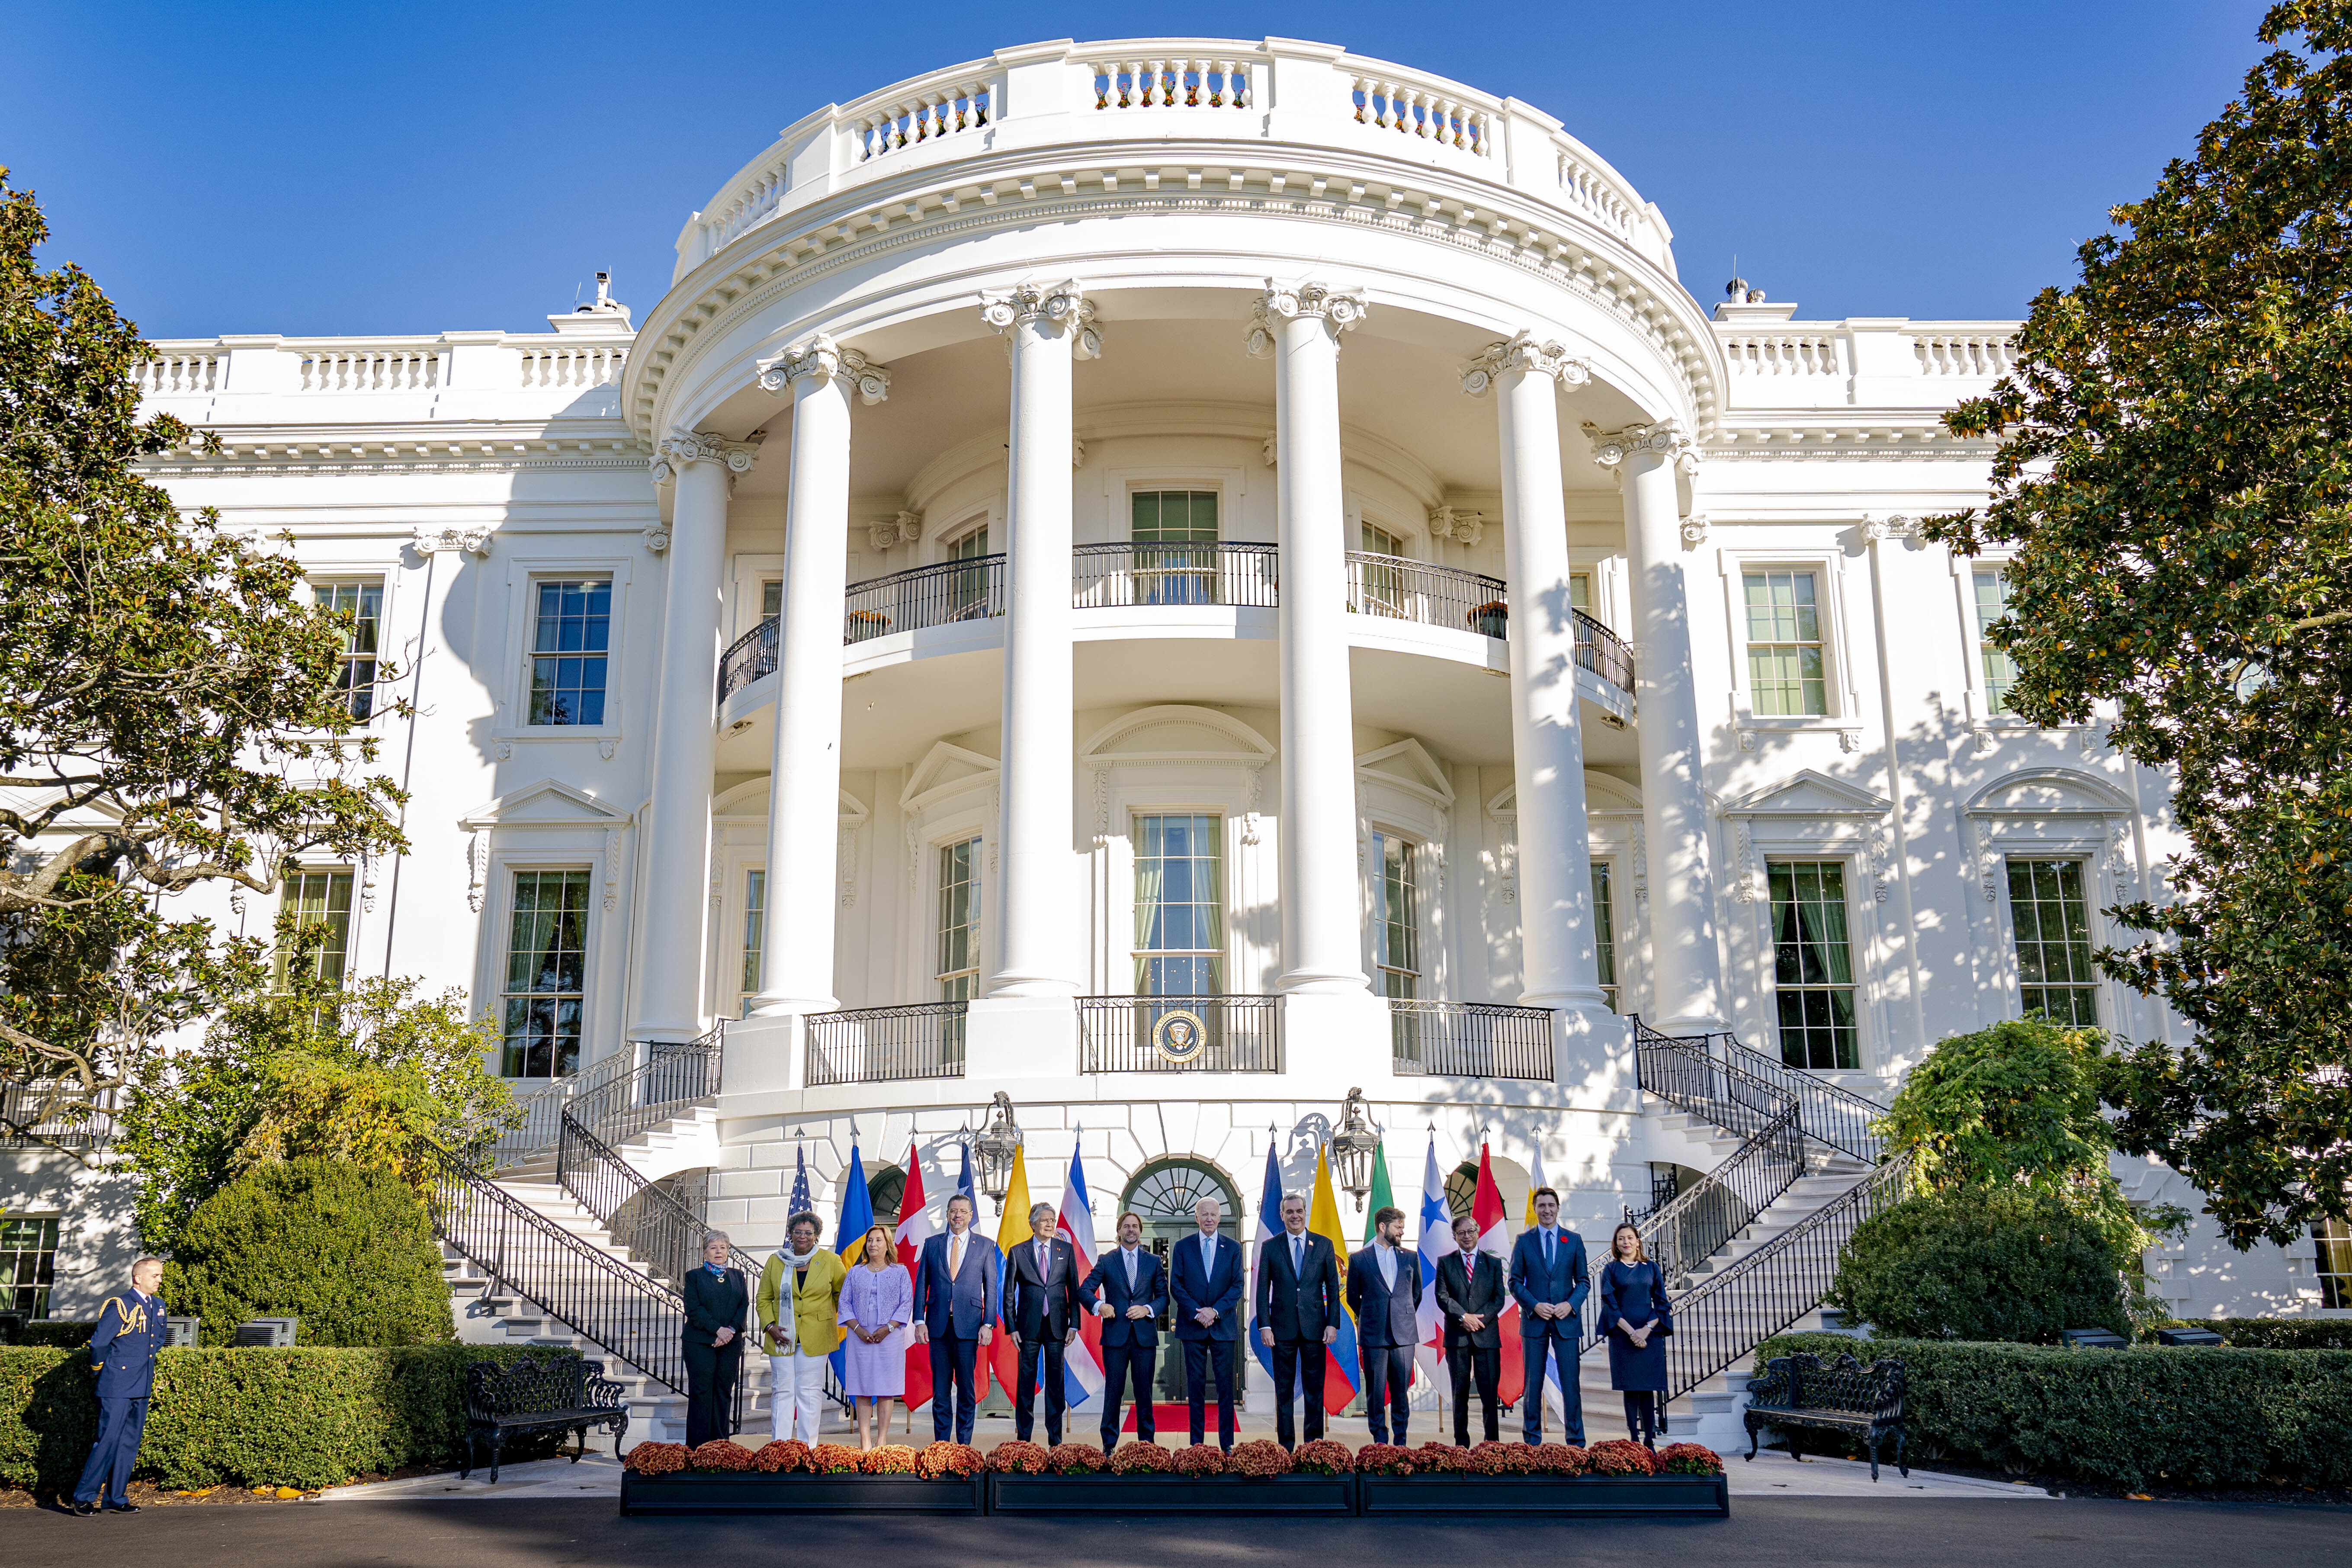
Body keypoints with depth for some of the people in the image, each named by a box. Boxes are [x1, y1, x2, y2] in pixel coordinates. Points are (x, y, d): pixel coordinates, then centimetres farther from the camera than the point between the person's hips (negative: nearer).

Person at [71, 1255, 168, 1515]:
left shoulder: (158, 1306, 12)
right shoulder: (120, 1306, -12)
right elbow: (98, 1343, -11)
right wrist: (102, 1369, 1)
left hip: (142, 1388, 7)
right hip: (117, 1387, -7)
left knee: (130, 1442, 8)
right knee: (109, 1440, -8)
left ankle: (116, 1498, 15)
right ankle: (84, 1498, 3)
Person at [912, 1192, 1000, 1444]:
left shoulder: (985, 1246, 6)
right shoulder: (932, 1244, 10)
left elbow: (992, 1288, 4)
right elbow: (921, 1284, 9)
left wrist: (988, 1324, -5)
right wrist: (919, 1321, 0)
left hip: (968, 1325, -1)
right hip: (938, 1325, 1)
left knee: (966, 1387, 2)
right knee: (939, 1388, 4)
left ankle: (964, 1444, 10)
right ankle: (941, 1443, 11)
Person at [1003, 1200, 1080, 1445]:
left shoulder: (1066, 1250, 6)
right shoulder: (1018, 1252, 3)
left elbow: (1074, 1289, 7)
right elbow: (1009, 1294, 5)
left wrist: (1074, 1324, 0)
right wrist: (1011, 1328, -1)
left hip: (1057, 1325, 1)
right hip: (1029, 1326, -1)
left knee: (1056, 1381, 5)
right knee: (1026, 1381, 3)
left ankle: (1055, 1439, 11)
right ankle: (1023, 1439, 11)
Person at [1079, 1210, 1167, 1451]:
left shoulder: (1154, 1262, 11)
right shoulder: (1106, 1261, 7)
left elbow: (1164, 1296, 10)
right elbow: (1084, 1290, 3)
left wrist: (1148, 1309, -9)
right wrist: (1099, 1305, -17)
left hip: (1145, 1334, 1)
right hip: (1115, 1335, -1)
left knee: (1145, 1392, 5)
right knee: (1113, 1391, 2)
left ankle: (1147, 1444, 13)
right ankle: (1109, 1446, 9)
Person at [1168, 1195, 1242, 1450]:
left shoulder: (1233, 1248, 7)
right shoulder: (1182, 1247, 6)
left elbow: (1237, 1286, 2)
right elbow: (1175, 1285, 2)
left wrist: (1216, 1310, -11)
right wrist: (1196, 1312, -10)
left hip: (1223, 1325, 0)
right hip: (1192, 1325, 0)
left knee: (1226, 1385, 0)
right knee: (1196, 1385, 3)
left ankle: (1226, 1444, 5)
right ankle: (1196, 1443, 8)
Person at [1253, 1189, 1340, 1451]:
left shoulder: (1324, 1245, 6)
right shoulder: (1269, 1247, 4)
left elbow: (1333, 1287, 6)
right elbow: (1262, 1290, 3)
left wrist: (1333, 1324, -2)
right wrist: (1264, 1326, -5)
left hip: (1315, 1327, 0)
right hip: (1283, 1328, 0)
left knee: (1315, 1388, 4)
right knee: (1284, 1389, 5)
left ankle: (1314, 1445, 12)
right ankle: (1285, 1446, 11)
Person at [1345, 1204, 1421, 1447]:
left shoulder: (1410, 1259, 10)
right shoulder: (1359, 1260, 2)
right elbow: (1353, 1297, 11)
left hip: (1404, 1335, 2)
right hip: (1374, 1335, -2)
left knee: (1402, 1391, 4)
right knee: (1376, 1392, 1)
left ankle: (1400, 1442, 13)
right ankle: (1380, 1442, 8)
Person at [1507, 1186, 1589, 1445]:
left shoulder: (1574, 1240, 7)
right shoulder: (1524, 1241, 5)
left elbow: (1583, 1282, 8)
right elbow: (1515, 1282, 4)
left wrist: (1571, 1304, -9)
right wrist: (1535, 1305, -11)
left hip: (1566, 1320, 0)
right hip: (1534, 1320, 0)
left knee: (1570, 1382, -1)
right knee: (1533, 1382, 4)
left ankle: (1576, 1440, 6)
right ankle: (1532, 1439, 11)